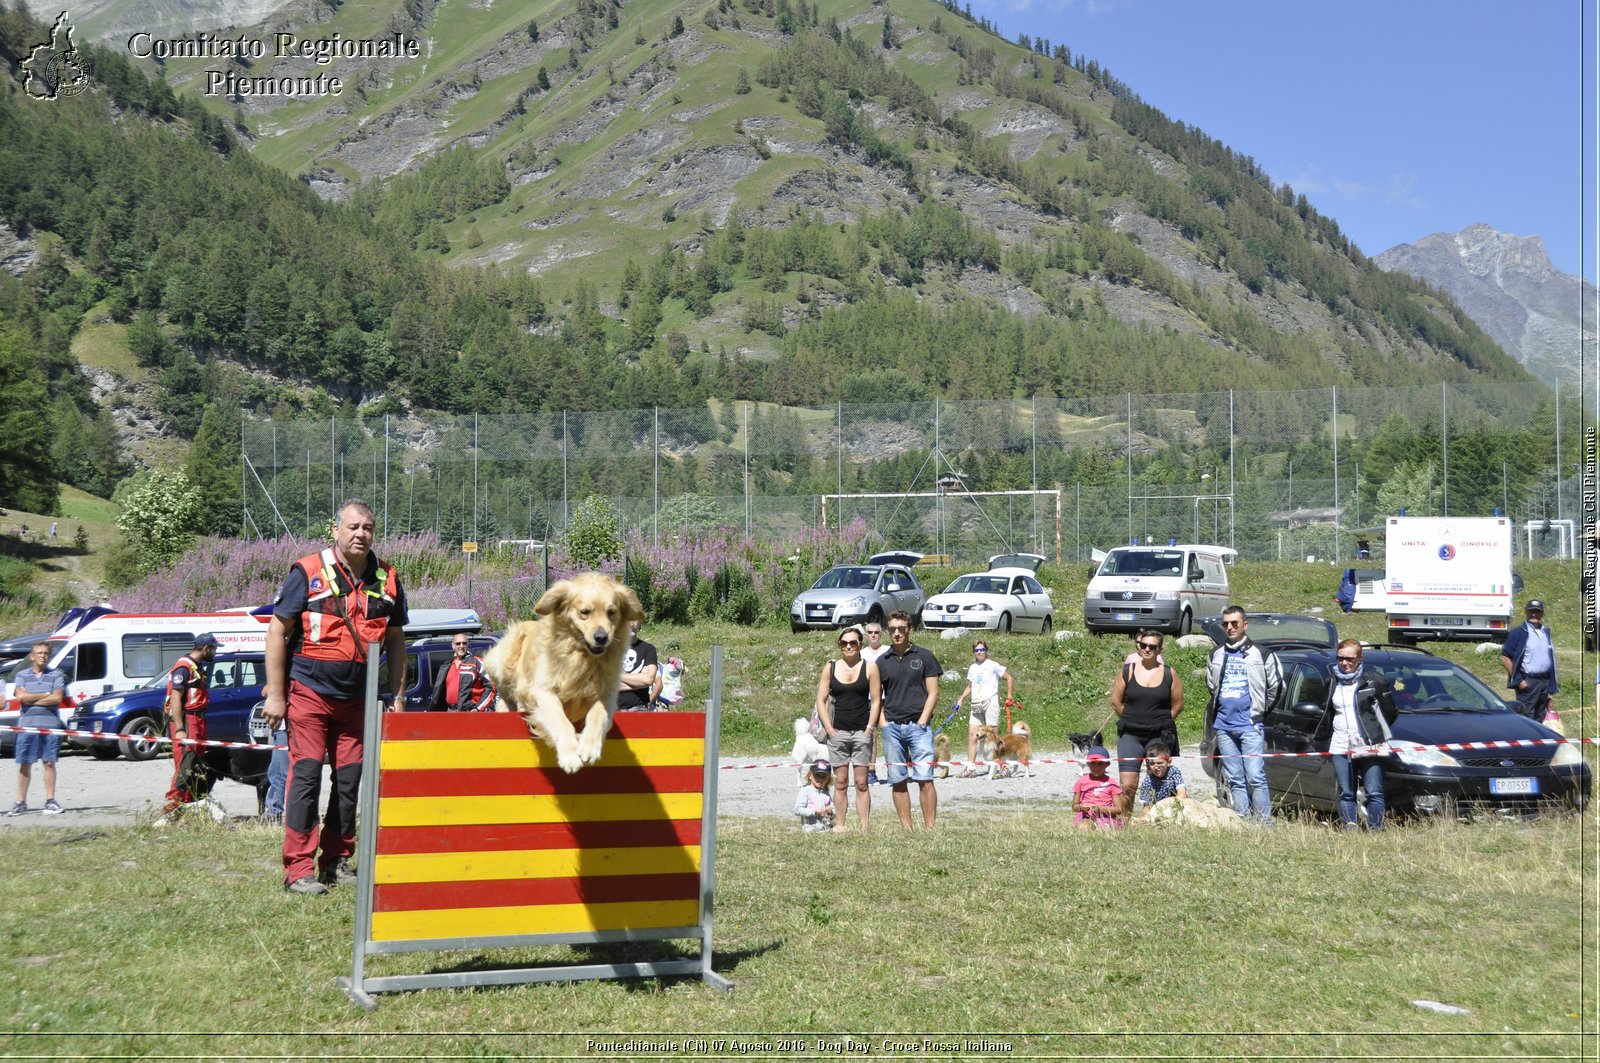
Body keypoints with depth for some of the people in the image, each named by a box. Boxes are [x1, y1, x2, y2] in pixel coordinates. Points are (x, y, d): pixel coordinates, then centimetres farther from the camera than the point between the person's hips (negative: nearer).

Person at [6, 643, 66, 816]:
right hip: (27, 724, 1)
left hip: (50, 724, -1)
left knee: (49, 763, 0)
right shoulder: (22, 675, 11)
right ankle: (21, 803, 8)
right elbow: (20, 696, -6)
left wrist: (31, 699, -7)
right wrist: (46, 695, -5)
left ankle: (50, 801, 5)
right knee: (25, 764, 3)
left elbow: (57, 698, -6)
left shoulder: (56, 675, 8)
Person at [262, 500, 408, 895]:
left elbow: (395, 641, 14)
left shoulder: (387, 580, 6)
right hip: (309, 691, -4)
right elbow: (277, 632, -5)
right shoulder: (308, 573, -6)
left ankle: (337, 862, 19)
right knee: (306, 775, -7)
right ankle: (298, 870, -4)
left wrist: (398, 696, 9)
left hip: (357, 699, 4)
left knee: (350, 780, 7)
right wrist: (275, 695, -8)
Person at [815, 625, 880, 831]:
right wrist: (829, 729, -3)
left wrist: (869, 729, -6)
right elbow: (821, 700, 6)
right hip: (837, 732, 1)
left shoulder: (870, 667, 3)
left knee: (862, 783, -2)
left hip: (862, 732, -1)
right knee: (840, 782, 3)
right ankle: (840, 825, 6)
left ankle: (864, 827, -1)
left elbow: (876, 700, 2)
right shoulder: (830, 667, 7)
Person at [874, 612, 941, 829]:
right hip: (892, 727, 3)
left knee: (925, 779, -9)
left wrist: (922, 720, -7)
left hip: (918, 725, -3)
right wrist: (882, 721, 1)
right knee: (897, 781, 3)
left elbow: (933, 693, 2)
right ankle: (906, 827, 9)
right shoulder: (882, 661, 11)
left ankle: (929, 826, -6)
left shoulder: (924, 657, 5)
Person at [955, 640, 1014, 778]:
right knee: (972, 735, -2)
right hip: (976, 705, 6)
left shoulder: (993, 665, -2)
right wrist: (961, 699, 13)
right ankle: (971, 767, 0)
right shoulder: (972, 668, 15)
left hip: (990, 702, -6)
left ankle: (1003, 764, 1)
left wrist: (1009, 695, -3)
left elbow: (1009, 678, 2)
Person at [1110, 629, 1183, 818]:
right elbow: (1116, 701, 8)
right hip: (1130, 736, 0)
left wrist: (1162, 722, 6)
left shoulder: (1169, 673, 4)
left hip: (1160, 736, 0)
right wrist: (1131, 720, 7)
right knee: (1127, 785, -7)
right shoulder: (1127, 671, 5)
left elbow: (1178, 704, 9)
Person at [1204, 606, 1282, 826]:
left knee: (1255, 777, -11)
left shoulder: (1259, 654, 1)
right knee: (1235, 780, 5)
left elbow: (1276, 686, 8)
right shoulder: (1216, 655, 14)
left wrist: (1260, 710, 9)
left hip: (1250, 726, -4)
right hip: (1223, 727, 4)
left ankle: (1265, 825, -8)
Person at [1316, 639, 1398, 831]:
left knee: (1374, 793, -5)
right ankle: (1350, 830, 8)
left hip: (1369, 747, -4)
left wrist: (1376, 733, 2)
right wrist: (1323, 743, 19)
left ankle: (1375, 829, -1)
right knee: (1346, 794, 5)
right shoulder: (1333, 683, 14)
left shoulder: (1374, 680, -1)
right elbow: (1326, 716, 23)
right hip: (1340, 748, 4)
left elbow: (1389, 712, 3)